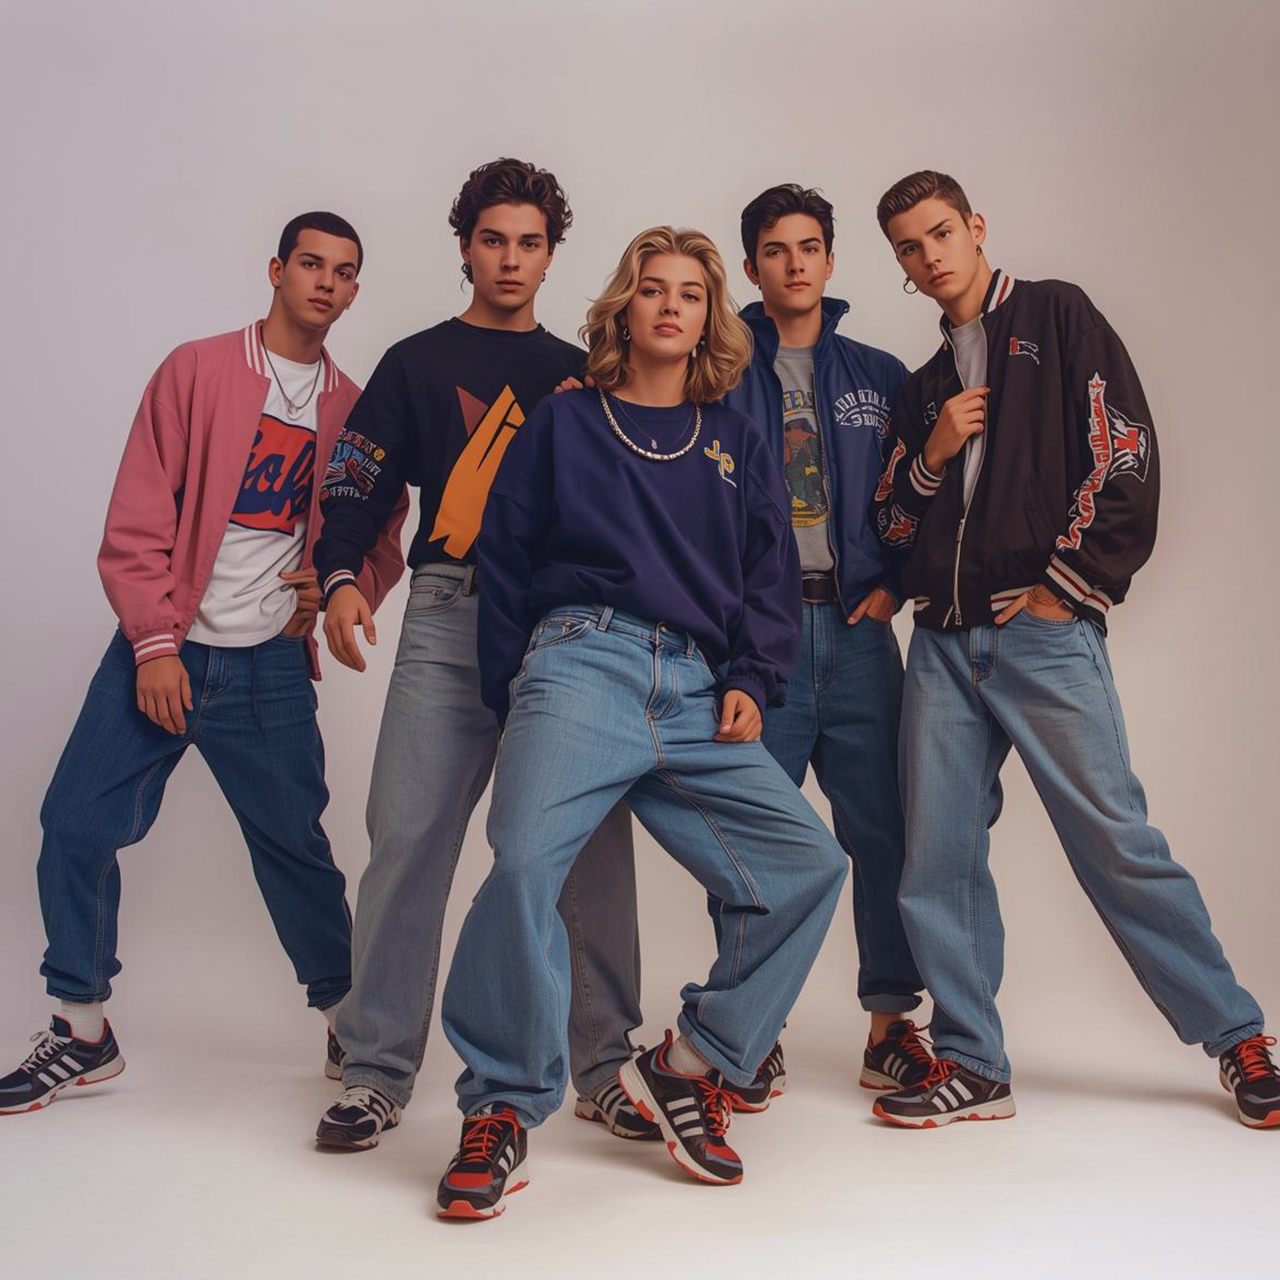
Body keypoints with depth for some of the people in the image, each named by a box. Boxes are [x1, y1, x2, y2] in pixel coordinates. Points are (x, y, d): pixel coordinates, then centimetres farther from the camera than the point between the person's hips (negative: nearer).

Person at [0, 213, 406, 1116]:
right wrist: (154, 642, -10)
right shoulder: (197, 371, 2)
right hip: (164, 653, 0)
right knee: (75, 825, -3)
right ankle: (83, 1034, 14)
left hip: (270, 667, 0)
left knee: (296, 847, 3)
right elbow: (138, 520, -3)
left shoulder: (354, 411, 8)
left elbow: (383, 541, 14)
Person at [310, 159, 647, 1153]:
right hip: (447, 621, -1)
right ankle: (379, 1071, 4)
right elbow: (357, 485, 6)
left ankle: (604, 1065, 9)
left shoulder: (582, 377, 20)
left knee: (592, 842, -2)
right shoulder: (419, 363, 15)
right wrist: (342, 577, -11)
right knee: (408, 837, -7)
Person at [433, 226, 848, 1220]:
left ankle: (692, 1066, 3)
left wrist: (751, 682, 2)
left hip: (698, 693, 3)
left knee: (811, 862, -13)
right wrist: (514, 690, 4)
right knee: (526, 858, -28)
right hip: (584, 661, -3)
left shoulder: (738, 443, 23)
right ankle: (502, 1110, -11)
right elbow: (504, 559, 13)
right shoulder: (563, 424, 17)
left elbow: (773, 577, 17)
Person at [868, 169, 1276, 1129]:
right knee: (939, 857, 3)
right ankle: (971, 1065, 14)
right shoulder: (926, 386, 22)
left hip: (1046, 632, -6)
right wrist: (932, 455, 1)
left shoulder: (1055, 316, 5)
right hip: (944, 644, 6)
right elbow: (892, 526, 19)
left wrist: (1069, 583, -8)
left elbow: (1127, 455, -4)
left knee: (1117, 842, -4)